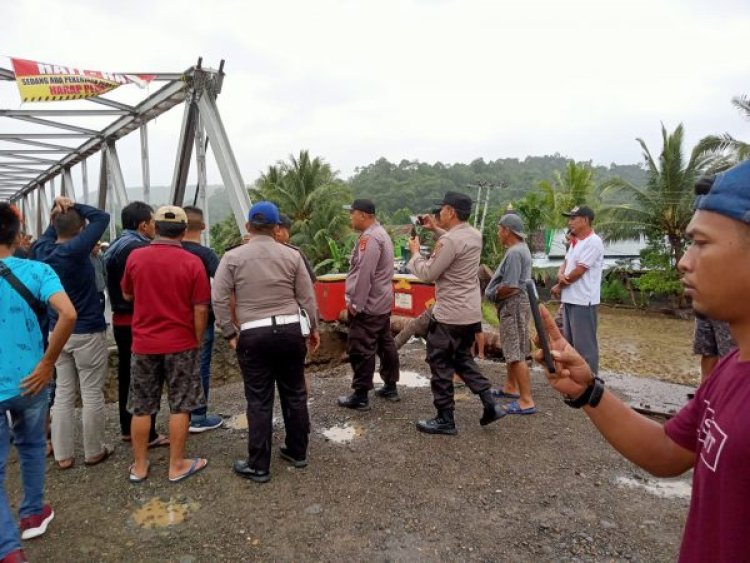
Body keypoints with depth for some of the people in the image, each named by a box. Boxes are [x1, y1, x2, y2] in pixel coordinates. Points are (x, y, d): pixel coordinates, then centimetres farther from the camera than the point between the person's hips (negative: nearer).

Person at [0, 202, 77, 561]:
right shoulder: (36, 271, -8)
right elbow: (68, 314, -24)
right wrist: (48, 362, -13)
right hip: (29, 381, 2)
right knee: (31, 446, 25)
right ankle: (32, 514, 40)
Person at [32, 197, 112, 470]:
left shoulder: (42, 250, 1)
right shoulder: (75, 250, -19)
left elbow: (49, 233, 24)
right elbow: (102, 217, -14)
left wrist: (58, 212, 7)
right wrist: (74, 206, -5)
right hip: (88, 333, -7)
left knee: (63, 393, 12)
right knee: (92, 394, 5)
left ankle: (63, 454, 20)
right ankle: (94, 451, 16)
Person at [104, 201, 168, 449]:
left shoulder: (115, 246, 12)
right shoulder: (138, 248, -19)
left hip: (121, 320, 10)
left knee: (127, 375, 16)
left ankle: (127, 428, 27)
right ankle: (147, 434, 7)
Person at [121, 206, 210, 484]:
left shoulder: (135, 257, -3)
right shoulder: (192, 262, -11)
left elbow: (127, 295, 12)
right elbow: (200, 308, -11)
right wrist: (198, 340, 2)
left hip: (143, 343, 3)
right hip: (181, 344, -2)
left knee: (141, 408, 13)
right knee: (180, 407, 9)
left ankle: (139, 466, 24)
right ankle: (177, 465, 18)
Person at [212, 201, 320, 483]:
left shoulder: (233, 257, -1)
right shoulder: (292, 255, 2)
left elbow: (219, 299, -5)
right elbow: (307, 297, 4)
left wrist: (230, 333, 4)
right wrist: (314, 328, 15)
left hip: (254, 335, -2)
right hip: (291, 330, 2)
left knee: (259, 401, 6)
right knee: (294, 394, 15)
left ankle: (258, 466, 16)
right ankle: (297, 452, 30)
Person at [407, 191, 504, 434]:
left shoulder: (450, 240, -22)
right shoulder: (474, 235, 6)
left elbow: (428, 274, -15)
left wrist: (415, 252, 1)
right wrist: (436, 229, 21)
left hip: (449, 315, -9)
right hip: (471, 313, 9)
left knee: (440, 365, 5)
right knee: (462, 359, 24)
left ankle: (445, 420, 14)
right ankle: (490, 404, 18)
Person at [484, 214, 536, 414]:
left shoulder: (514, 253, -21)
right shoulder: (520, 248, 13)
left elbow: (510, 287, -24)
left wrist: (492, 295, -7)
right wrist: (495, 291, 8)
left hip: (514, 305, -11)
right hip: (512, 305, 11)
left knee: (517, 354, -8)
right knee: (511, 349, 21)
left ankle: (527, 400, -4)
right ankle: (511, 387, 35)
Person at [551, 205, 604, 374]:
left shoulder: (593, 242, -14)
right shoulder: (575, 242, 15)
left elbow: (578, 271, -19)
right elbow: (565, 263, 14)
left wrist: (559, 287, -6)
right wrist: (560, 274, -10)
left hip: (583, 301, -9)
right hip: (569, 299, 9)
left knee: (585, 343, -2)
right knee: (570, 342, 18)